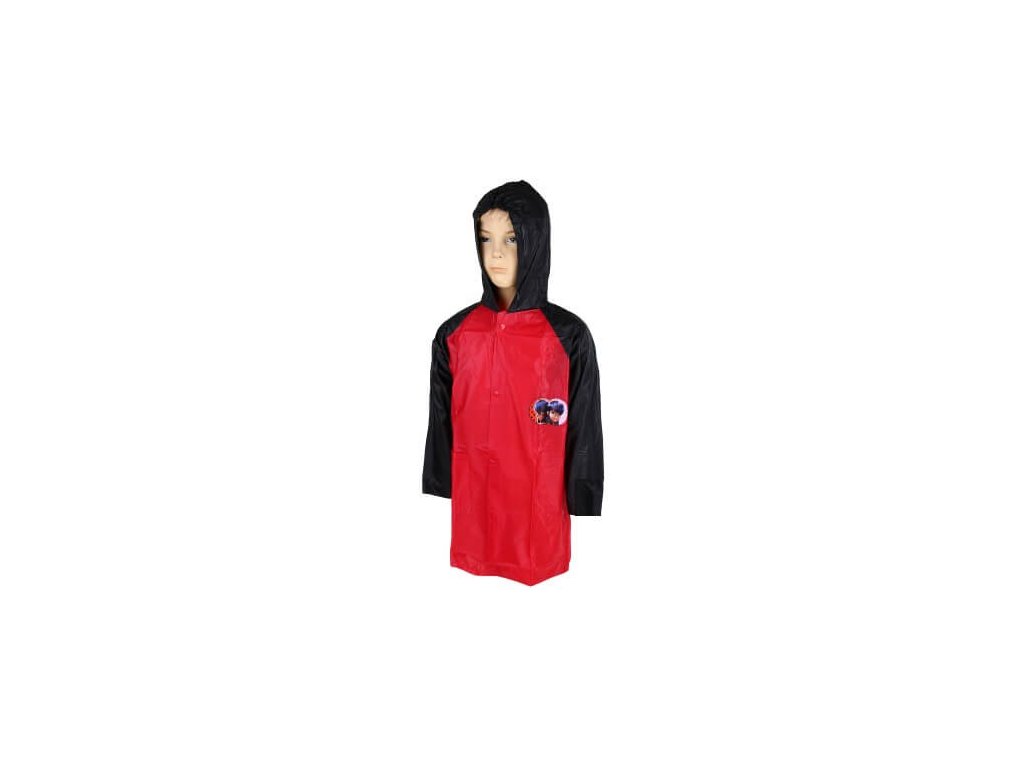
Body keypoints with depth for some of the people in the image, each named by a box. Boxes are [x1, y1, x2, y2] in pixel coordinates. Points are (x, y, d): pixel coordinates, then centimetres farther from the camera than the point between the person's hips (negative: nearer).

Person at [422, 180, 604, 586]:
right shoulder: (453, 335, 1)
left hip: (542, 528, -2)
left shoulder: (569, 336, -6)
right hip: (468, 532, 2)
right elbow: (439, 440, 6)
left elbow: (584, 445, -4)